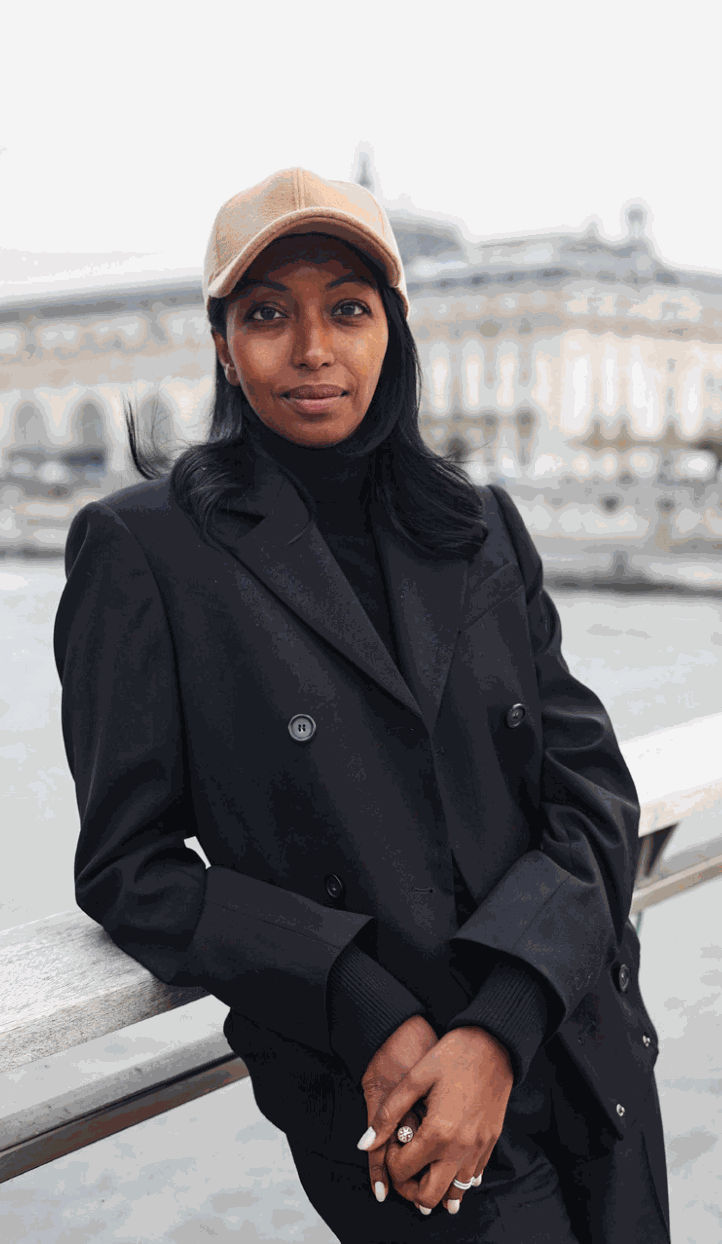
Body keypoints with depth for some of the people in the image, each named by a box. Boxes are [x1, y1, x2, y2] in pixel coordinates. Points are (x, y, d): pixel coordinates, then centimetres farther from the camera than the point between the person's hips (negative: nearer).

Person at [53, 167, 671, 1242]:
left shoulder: (481, 527, 5)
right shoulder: (144, 547, -7)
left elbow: (593, 789, 0)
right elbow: (128, 868, -7)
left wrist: (500, 1028, -15)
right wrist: (371, 1013, -17)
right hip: (377, 1103, -4)